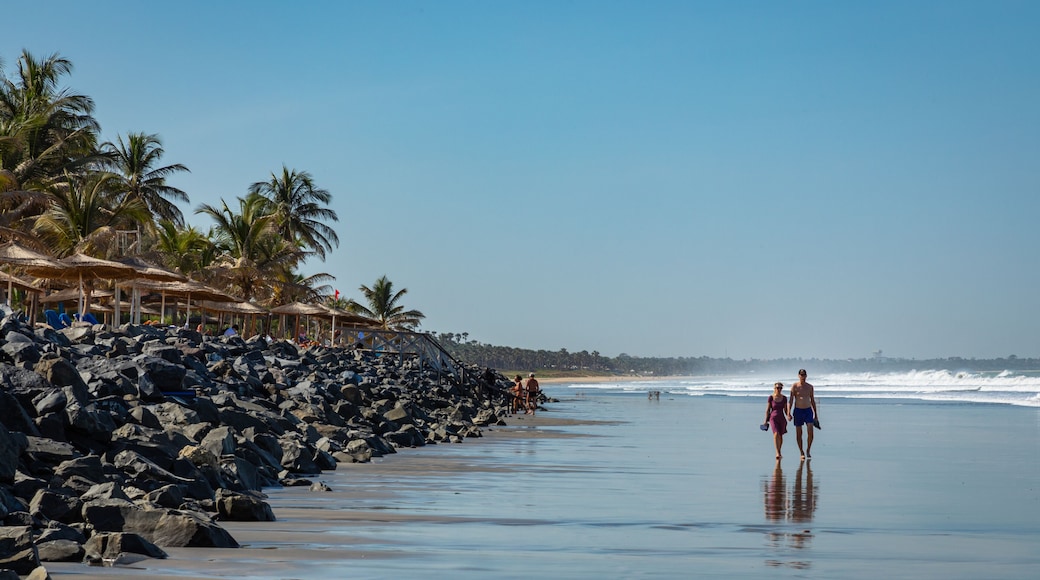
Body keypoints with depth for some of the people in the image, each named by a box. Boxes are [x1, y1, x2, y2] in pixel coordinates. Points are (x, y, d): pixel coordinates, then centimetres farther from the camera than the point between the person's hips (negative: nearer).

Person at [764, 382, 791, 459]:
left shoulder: (784, 398, 3)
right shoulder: (771, 397, -4)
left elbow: (785, 409, 8)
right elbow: (767, 410, -1)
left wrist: (788, 415, -12)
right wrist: (766, 421, -3)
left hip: (782, 419, 3)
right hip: (773, 418, -3)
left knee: (780, 436, 12)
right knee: (776, 434, -23)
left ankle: (779, 452, 32)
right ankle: (778, 453, -27)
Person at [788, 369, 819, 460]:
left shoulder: (810, 387, 7)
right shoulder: (794, 386, -2)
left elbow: (812, 401, 14)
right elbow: (791, 400, -6)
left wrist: (816, 414, 14)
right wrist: (788, 412, -17)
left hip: (808, 410, 2)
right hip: (798, 411, -2)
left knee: (810, 432, -12)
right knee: (799, 433, 2)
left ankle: (808, 450, 5)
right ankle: (801, 452, 12)